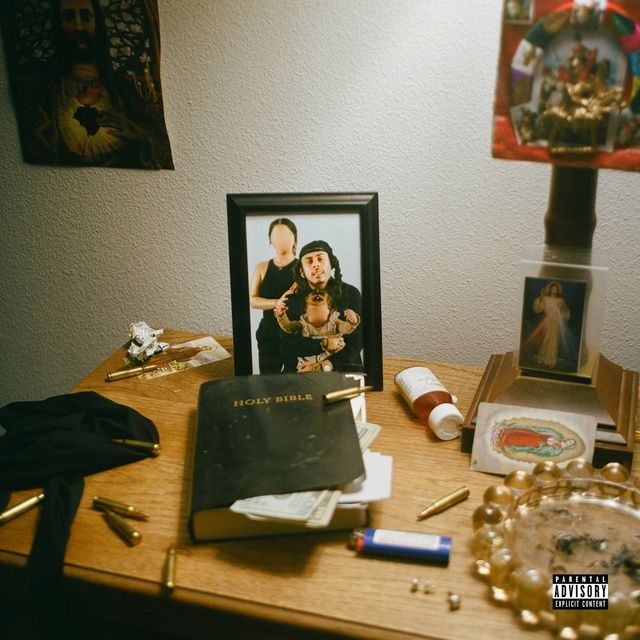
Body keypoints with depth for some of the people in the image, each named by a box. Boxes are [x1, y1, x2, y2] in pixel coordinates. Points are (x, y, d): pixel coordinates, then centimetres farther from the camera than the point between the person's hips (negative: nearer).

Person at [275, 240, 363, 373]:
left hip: (343, 369, -1)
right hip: (299, 373, 1)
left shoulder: (350, 293, 2)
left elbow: (356, 342, -5)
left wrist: (324, 366, -17)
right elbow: (286, 350, 0)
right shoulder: (291, 299, 3)